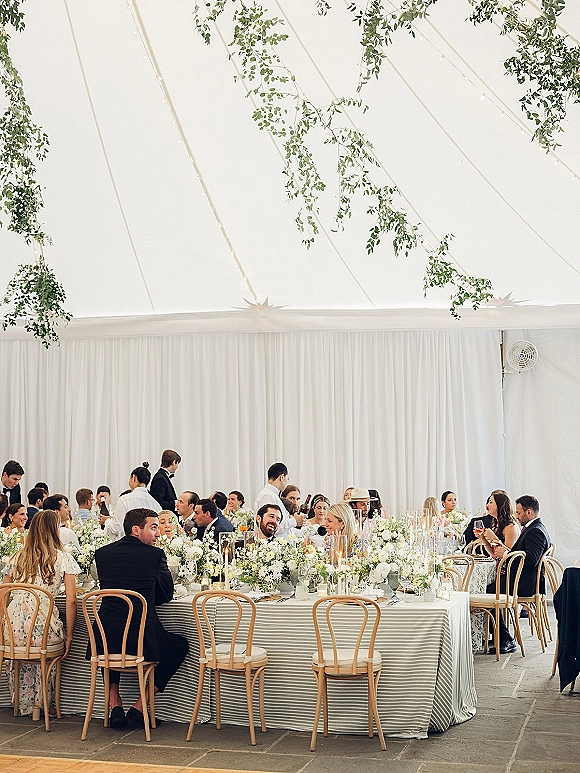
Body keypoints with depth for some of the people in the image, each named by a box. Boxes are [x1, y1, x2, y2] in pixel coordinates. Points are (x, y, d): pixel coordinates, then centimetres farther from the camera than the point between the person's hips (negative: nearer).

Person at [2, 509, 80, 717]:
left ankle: (22, 703, 41)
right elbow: (71, 601, -1)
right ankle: (38, 706, 31)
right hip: (43, 629, -3)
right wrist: (69, 636, 4)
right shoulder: (63, 558, 4)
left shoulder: (18, 557, 14)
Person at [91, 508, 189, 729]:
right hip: (142, 640, -4)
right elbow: (167, 594, 7)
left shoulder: (102, 553, 7)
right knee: (179, 646, 25)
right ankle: (139, 707, 18)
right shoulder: (155, 554, -5)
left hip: (106, 640, 4)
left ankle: (115, 705, 25)